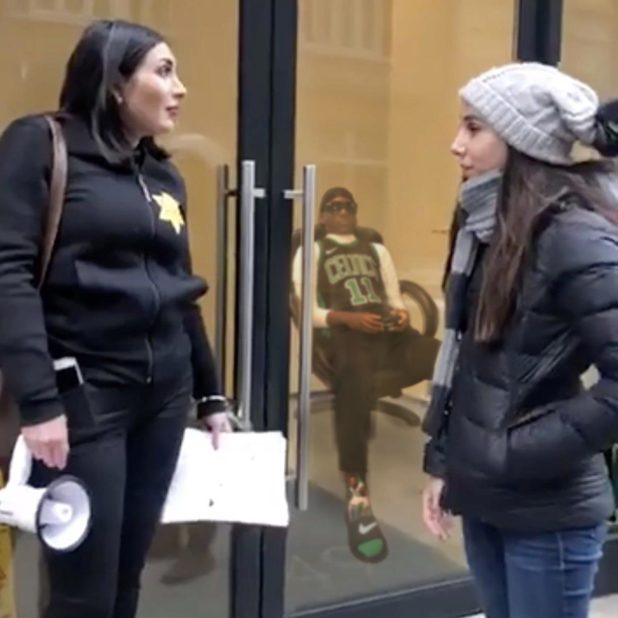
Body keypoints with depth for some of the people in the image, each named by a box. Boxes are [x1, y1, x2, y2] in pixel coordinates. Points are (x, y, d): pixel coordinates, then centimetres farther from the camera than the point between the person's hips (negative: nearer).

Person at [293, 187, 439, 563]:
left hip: (390, 333, 4)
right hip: (346, 335, -4)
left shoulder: (377, 250, 32)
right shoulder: (311, 252, 19)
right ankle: (357, 492, -37)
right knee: (356, 381, -41)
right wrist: (348, 317, -11)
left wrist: (402, 313, 0)